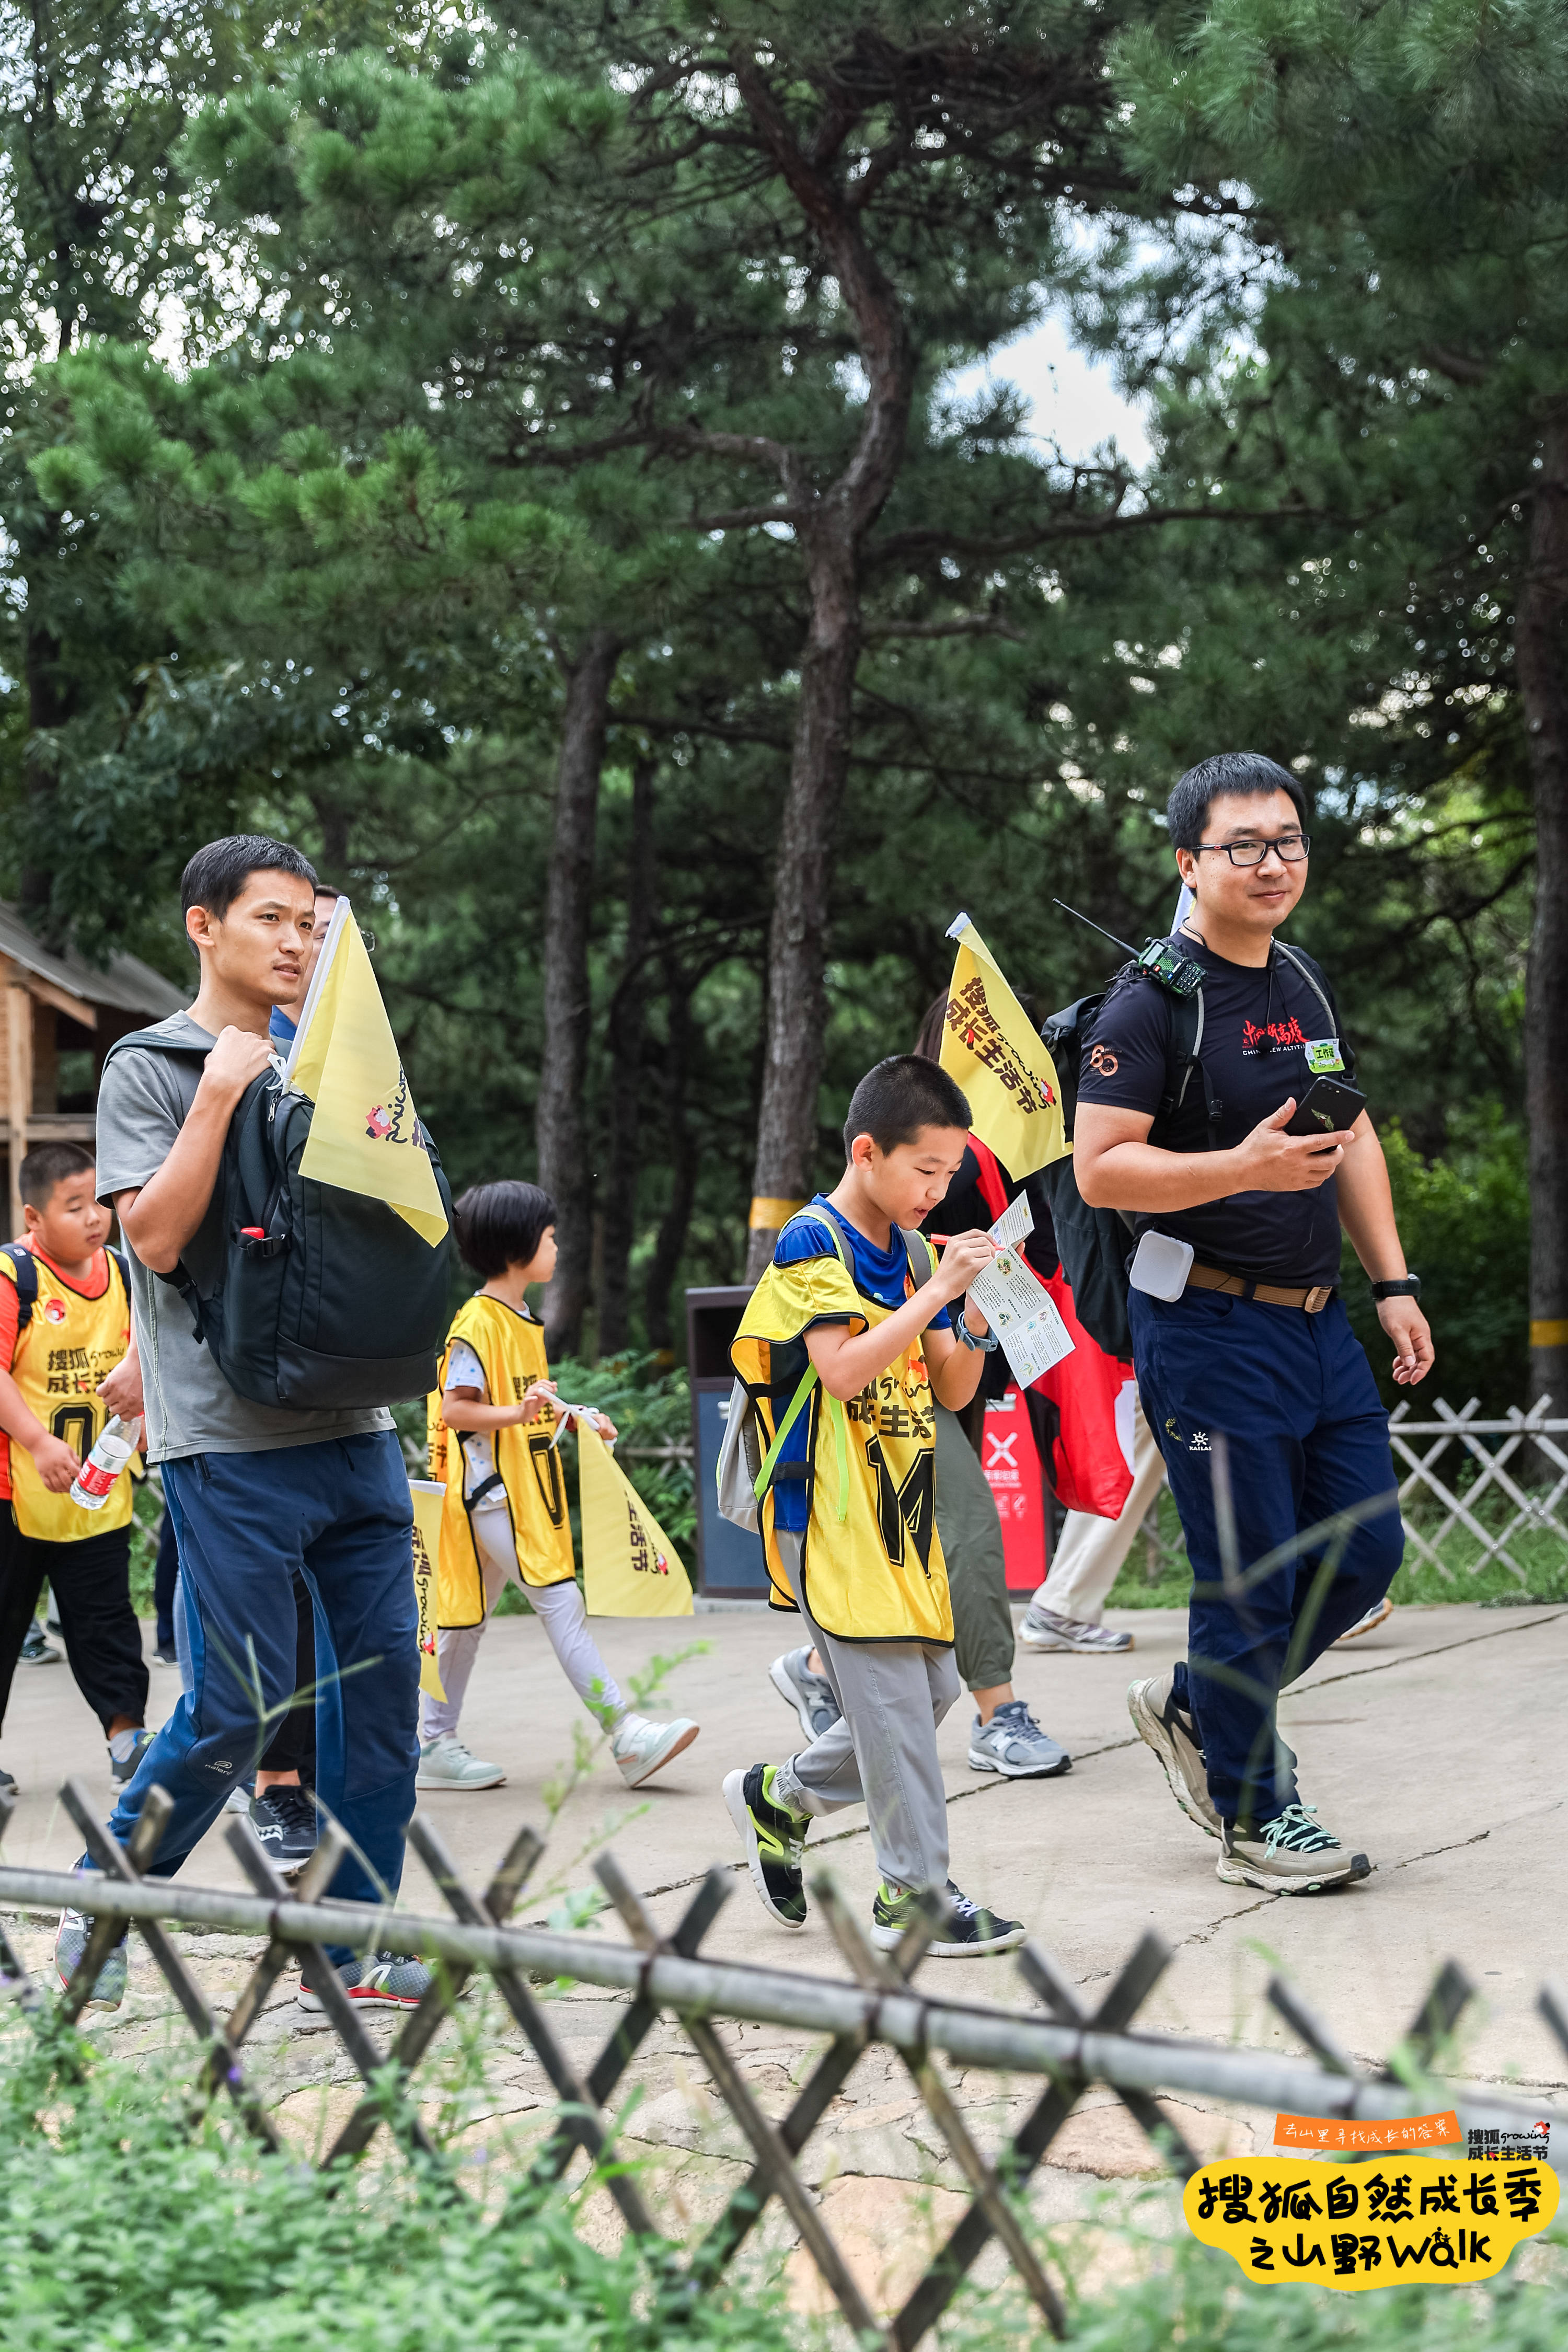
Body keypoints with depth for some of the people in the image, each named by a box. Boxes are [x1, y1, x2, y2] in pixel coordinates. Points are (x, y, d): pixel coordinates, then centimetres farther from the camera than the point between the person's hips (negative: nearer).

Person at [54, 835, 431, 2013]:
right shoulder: (149, 1069, 0)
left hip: (355, 1426, 6)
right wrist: (219, 1093, -14)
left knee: (383, 1679, 4)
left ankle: (356, 1946, 14)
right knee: (237, 1708, -5)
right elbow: (156, 1237, -12)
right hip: (233, 1442, -6)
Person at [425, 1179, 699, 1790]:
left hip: (521, 1491, 10)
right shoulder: (478, 1321, -14)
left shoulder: (522, 1321, 16)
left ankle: (434, 1745, 16)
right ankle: (623, 1733, -13)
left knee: (468, 1615, 11)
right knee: (561, 1603, -12)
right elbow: (454, 1409, -19)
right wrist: (516, 1413, -31)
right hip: (493, 1489, -10)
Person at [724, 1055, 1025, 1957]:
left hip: (901, 1504, 8)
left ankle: (779, 1797, 28)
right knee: (892, 1696, -9)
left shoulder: (913, 1253, 13)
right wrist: (939, 1290, -24)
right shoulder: (813, 1247, -10)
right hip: (834, 1506, -8)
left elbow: (951, 1392, 13)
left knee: (933, 1686, 10)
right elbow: (844, 1369, -24)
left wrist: (977, 1324, -5)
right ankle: (914, 1893, -1)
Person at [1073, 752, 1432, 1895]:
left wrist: (1395, 1283, 14)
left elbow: (1353, 1138, 21)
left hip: (1320, 1323, 8)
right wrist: (1243, 1168, -28)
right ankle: (1255, 1815, 17)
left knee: (1366, 1552, 11)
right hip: (1210, 1329, -8)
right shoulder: (1151, 1000, -12)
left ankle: (1195, 1707, 31)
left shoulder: (1305, 981, 13)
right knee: (1253, 1581, -1)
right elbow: (1099, 1170, -18)